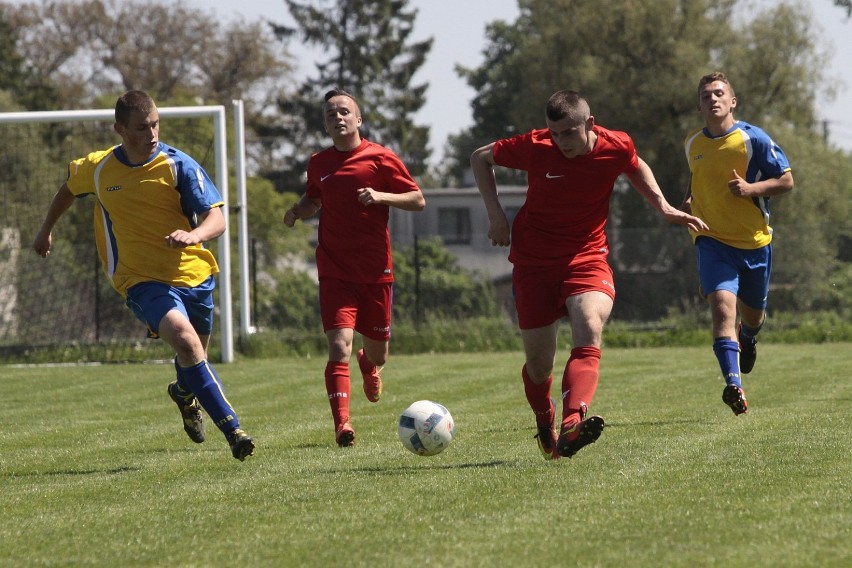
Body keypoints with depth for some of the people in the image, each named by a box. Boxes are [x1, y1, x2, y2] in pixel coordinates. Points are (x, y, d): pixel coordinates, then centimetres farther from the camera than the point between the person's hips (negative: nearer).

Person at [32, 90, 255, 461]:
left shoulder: (178, 165, -10)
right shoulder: (97, 170, -4)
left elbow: (217, 220, -14)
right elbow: (69, 188, 21)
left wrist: (193, 235, -36)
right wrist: (46, 230, 31)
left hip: (193, 275, 2)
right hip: (141, 280, -2)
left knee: (194, 355, 18)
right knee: (185, 340, -27)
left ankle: (184, 393, 57)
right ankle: (232, 429, -27)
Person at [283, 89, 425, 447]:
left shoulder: (380, 159, -3)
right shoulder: (319, 163, 7)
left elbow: (418, 200, -2)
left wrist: (381, 196, -18)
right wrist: (298, 210, 3)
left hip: (376, 270, 0)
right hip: (335, 272, 0)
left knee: (378, 353, 12)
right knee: (339, 345, -18)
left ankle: (368, 365, 51)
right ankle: (342, 424, -22)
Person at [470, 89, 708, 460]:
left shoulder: (617, 147, -9)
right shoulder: (534, 147, -14)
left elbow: (636, 167, 17)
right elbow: (480, 158, 3)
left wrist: (663, 206, 4)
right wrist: (495, 212, -7)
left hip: (587, 258, 0)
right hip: (534, 261, 0)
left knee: (590, 330, -29)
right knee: (538, 363, 1)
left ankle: (571, 426, -47)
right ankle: (544, 421, 35)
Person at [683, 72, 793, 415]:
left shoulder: (753, 139, -9)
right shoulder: (693, 144, 3)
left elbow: (786, 181, -5)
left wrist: (750, 188, -21)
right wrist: (689, 200, 5)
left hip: (754, 242, 0)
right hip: (712, 241, 0)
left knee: (752, 315, 17)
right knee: (723, 309, -22)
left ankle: (748, 337, 56)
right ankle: (733, 385, -31)